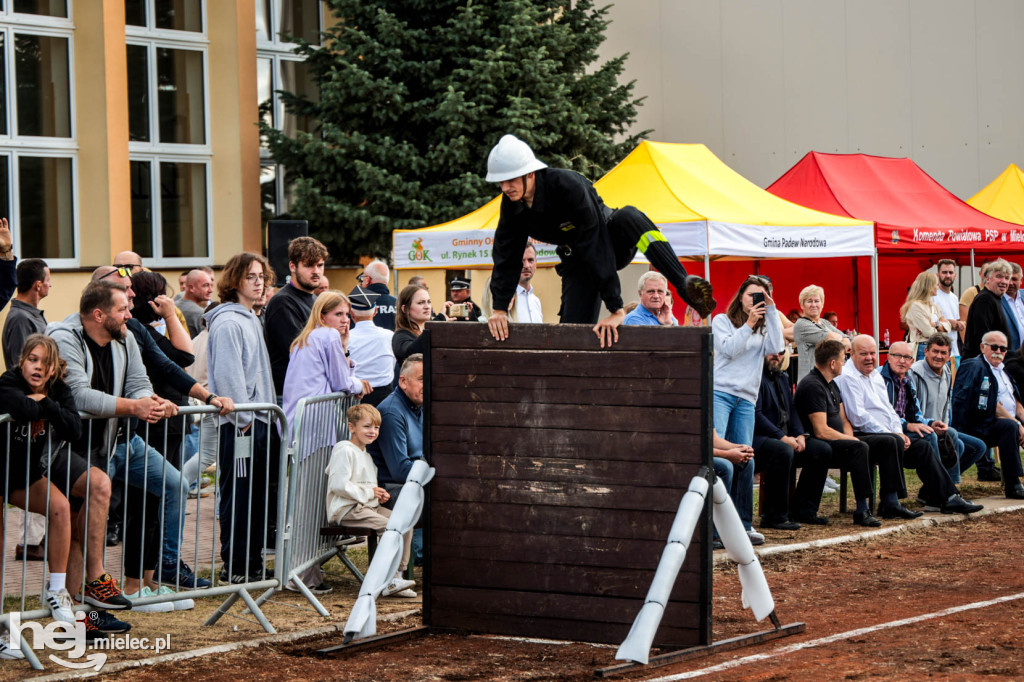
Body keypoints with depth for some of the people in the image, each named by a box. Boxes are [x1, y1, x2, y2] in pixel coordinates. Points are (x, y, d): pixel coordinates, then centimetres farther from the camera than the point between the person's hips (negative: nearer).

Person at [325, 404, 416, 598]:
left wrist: (379, 494, 13)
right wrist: (369, 493, -14)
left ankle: (397, 573, -8)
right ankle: (390, 581, -22)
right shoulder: (344, 450, -10)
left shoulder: (366, 455, 23)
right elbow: (339, 485, -20)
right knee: (389, 527, -25)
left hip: (368, 506, 10)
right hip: (346, 510, -10)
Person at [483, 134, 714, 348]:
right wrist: (500, 309, -16)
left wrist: (616, 309, -39)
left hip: (611, 240, -5)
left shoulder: (566, 185, -33)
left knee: (628, 218, -38)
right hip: (577, 261, 5)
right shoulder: (512, 204, -15)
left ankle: (684, 284, -41)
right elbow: (506, 255, -6)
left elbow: (595, 244, -36)